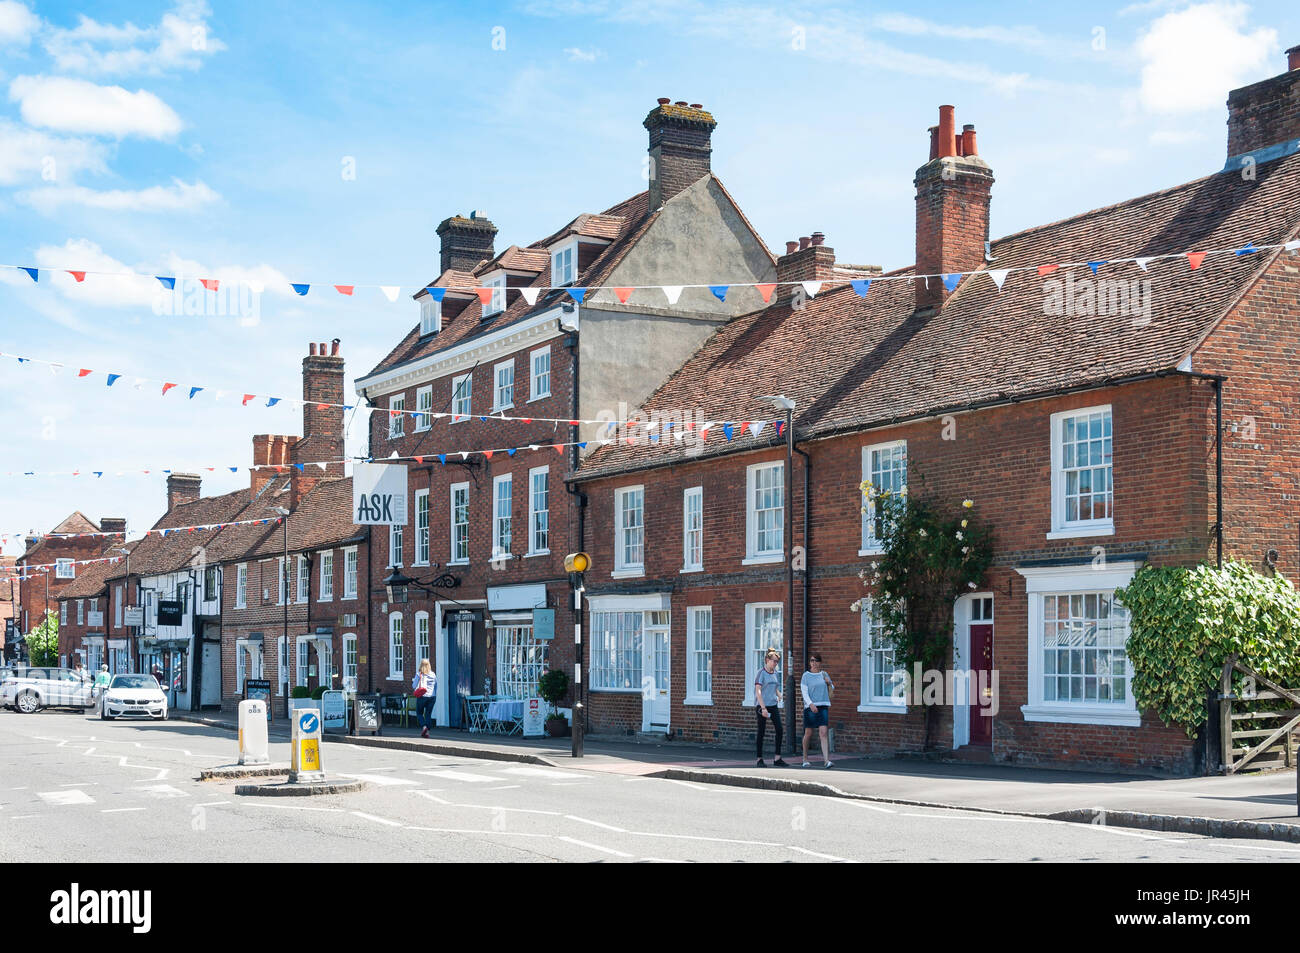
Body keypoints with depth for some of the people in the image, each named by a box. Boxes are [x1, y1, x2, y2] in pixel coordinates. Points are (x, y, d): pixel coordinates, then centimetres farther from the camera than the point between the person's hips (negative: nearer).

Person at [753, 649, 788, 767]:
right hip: (761, 706, -6)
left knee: (779, 729, -5)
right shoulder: (761, 673, -7)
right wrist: (763, 708, -21)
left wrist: (779, 695, 5)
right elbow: (758, 691, -14)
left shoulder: (775, 674, 13)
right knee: (761, 731, 0)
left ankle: (777, 758, 0)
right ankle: (760, 759, 7)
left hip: (773, 705, 6)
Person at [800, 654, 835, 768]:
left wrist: (829, 683, 1)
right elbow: (804, 692, -5)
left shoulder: (824, 675, 12)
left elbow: (832, 689, 24)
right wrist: (811, 704, -21)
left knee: (823, 733, -8)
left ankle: (826, 760, -14)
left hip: (823, 706, 2)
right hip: (810, 706, -2)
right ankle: (805, 759, 20)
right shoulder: (806, 676, 2)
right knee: (808, 733, 5)